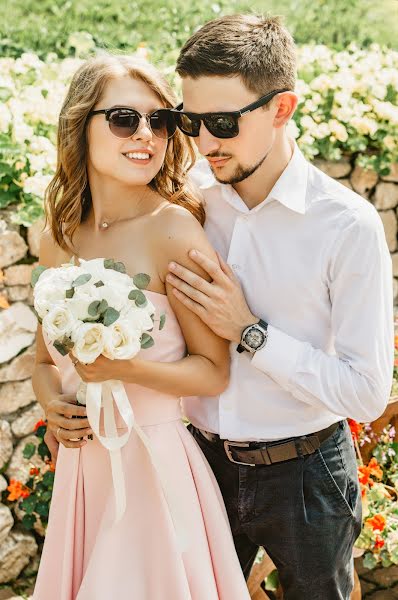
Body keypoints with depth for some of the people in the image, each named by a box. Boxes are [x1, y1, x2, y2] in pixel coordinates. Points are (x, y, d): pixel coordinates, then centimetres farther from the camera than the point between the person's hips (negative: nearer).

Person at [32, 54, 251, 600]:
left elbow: (214, 372, -11)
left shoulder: (174, 230, -15)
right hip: (81, 466, 5)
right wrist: (54, 406, -6)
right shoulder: (58, 240, 2)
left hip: (154, 464, -5)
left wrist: (122, 368, -24)